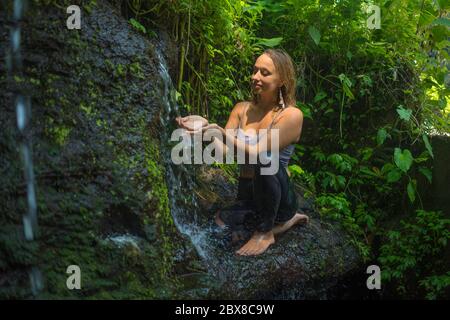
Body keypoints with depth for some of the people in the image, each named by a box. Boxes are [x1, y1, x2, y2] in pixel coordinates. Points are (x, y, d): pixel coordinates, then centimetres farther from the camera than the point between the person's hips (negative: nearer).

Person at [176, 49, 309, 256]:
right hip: (247, 196, 6)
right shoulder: (241, 109, 5)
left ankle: (265, 231, -10)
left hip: (279, 197, -6)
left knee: (265, 162, -35)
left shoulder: (291, 115, -12)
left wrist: (220, 131, -33)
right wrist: (206, 128, -24)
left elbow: (257, 152, -21)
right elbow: (225, 151, -5)